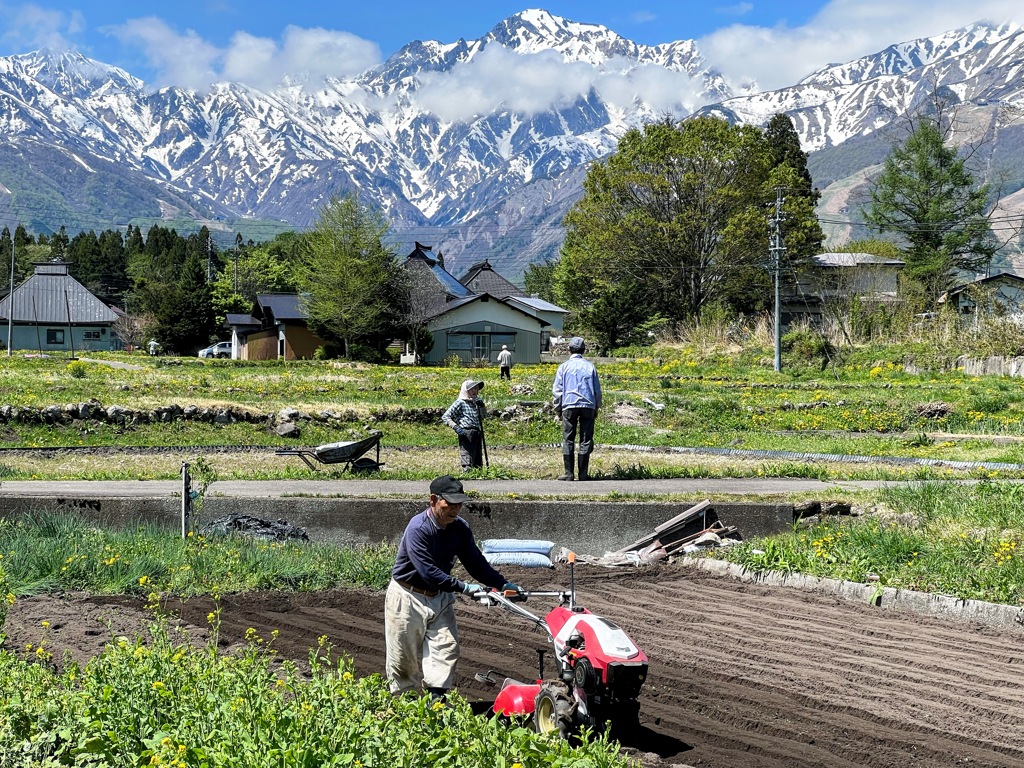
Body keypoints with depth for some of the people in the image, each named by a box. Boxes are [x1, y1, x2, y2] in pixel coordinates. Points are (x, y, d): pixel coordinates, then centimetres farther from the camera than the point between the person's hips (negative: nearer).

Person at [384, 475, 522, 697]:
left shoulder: (460, 528, -4)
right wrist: (464, 587, -30)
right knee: (404, 655, 2)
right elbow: (427, 572, -30)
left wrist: (503, 584, -7)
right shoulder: (418, 528, -25)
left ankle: (436, 699, -8)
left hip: (439, 597, 6)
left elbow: (475, 562, 4)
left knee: (446, 646, -8)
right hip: (408, 596, -6)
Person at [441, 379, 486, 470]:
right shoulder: (460, 403, -3)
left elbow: (483, 417, 28)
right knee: (468, 463, -12)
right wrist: (456, 427, -17)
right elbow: (445, 417, -6)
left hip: (477, 434, 7)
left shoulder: (477, 402, 16)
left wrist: (482, 406, 10)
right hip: (466, 434, -7)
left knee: (478, 464, 9)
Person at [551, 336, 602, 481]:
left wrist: (557, 409, 11)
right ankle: (583, 473, 1)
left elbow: (557, 390, 3)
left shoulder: (564, 367, 4)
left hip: (569, 405, -1)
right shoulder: (590, 366, 9)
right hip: (588, 406, 2)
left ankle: (568, 473, -1)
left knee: (568, 440, 2)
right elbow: (597, 389, 12)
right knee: (586, 440, 3)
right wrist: (597, 407, 21)